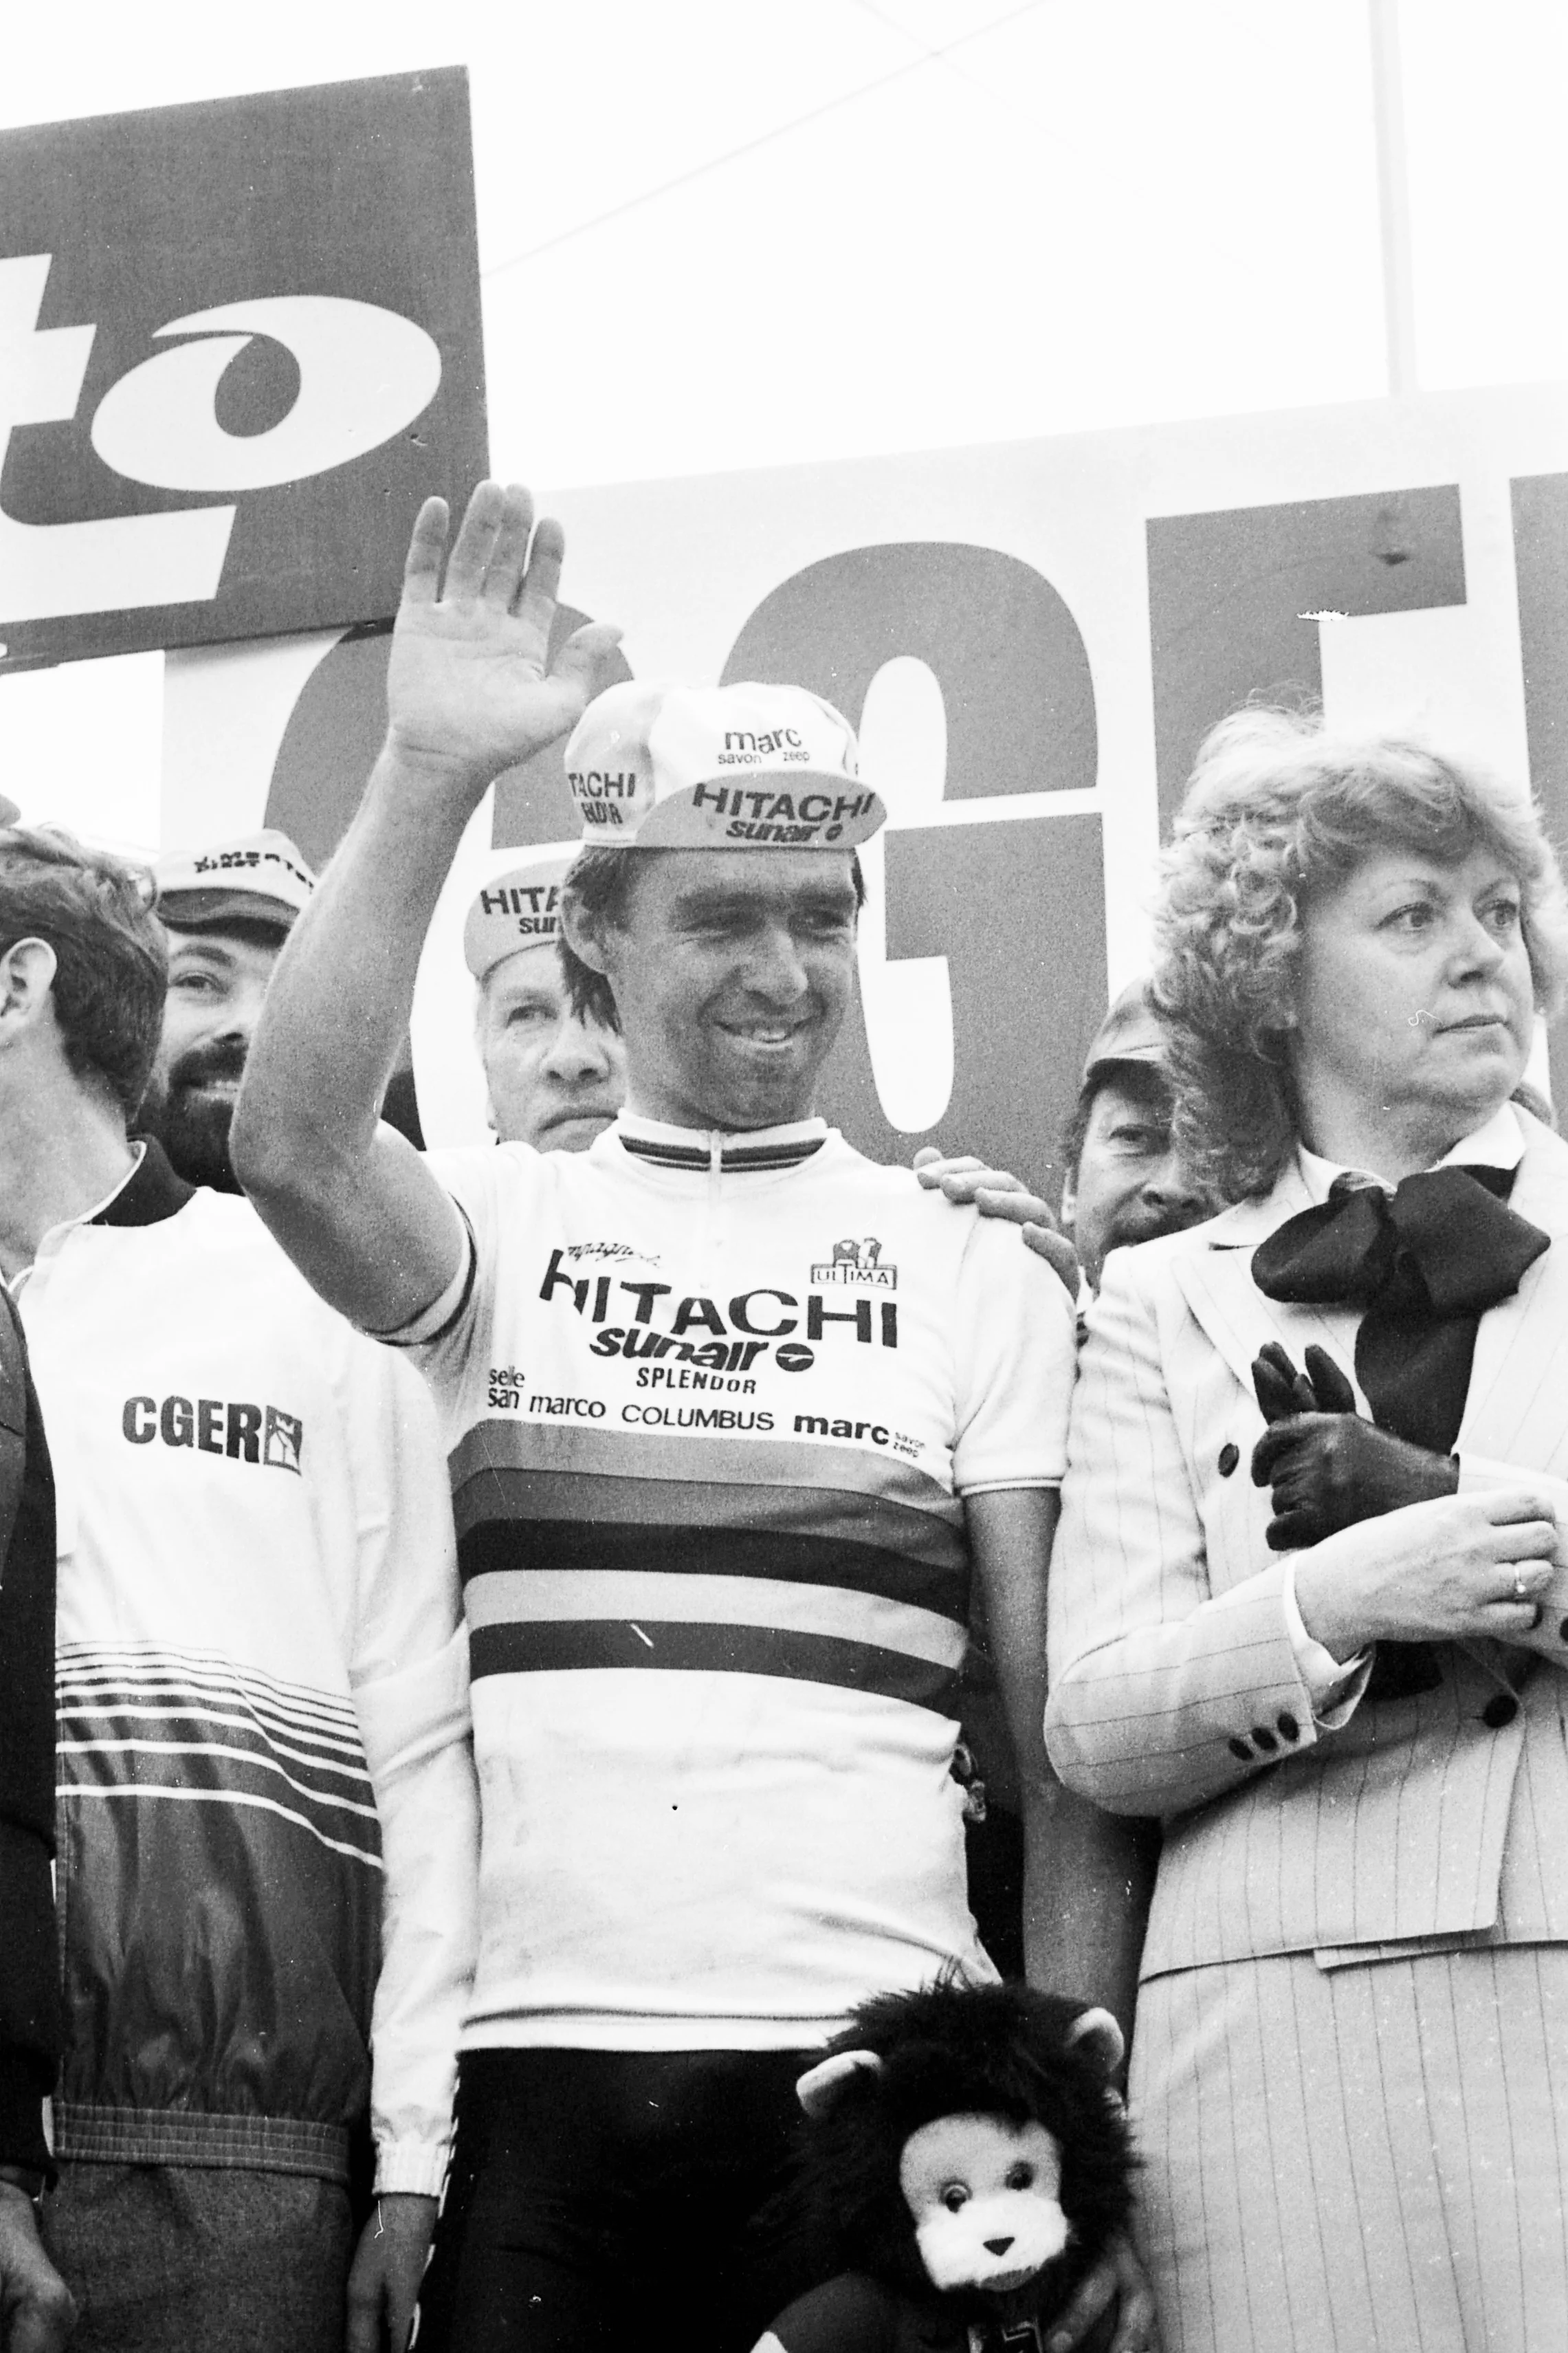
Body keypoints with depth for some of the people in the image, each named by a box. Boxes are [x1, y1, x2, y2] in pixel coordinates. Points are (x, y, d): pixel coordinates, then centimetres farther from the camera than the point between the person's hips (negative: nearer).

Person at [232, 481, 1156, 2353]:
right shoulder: (505, 1226, 8)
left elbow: (1062, 1737, 7)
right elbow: (295, 1146, -15)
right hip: (529, 2059, 0)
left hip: (868, 2065, 0)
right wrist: (425, 779, -23)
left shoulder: (974, 1275, 9)